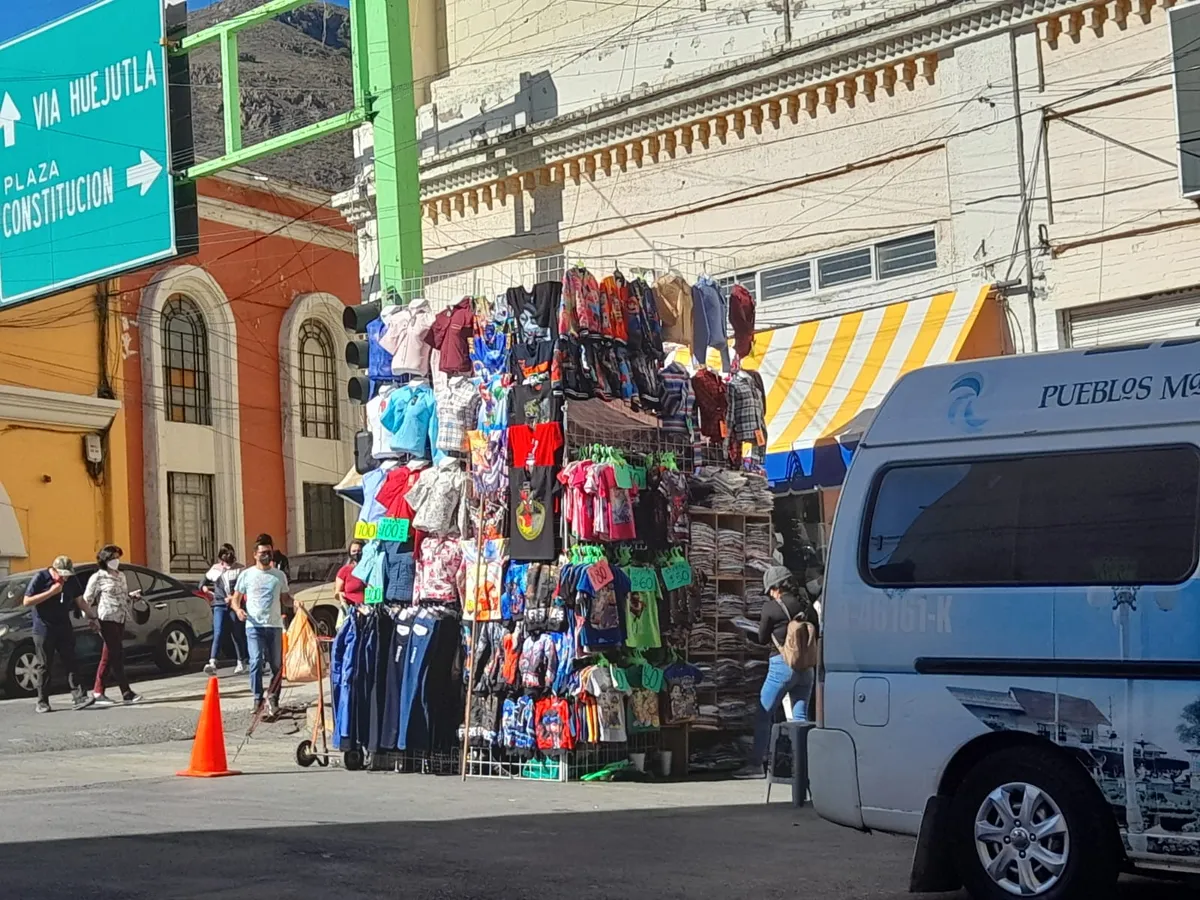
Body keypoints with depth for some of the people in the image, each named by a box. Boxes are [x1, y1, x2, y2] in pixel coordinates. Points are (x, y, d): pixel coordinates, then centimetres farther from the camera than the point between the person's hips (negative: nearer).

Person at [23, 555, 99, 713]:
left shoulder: (71, 581, 6)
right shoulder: (40, 579, -8)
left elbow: (80, 601, 17)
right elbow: (27, 601, -14)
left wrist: (92, 618, 17)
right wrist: (51, 592, -20)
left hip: (64, 629, 4)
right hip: (44, 630, -4)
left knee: (72, 662, -4)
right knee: (45, 666, -1)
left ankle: (79, 697, -8)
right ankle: (42, 702, 6)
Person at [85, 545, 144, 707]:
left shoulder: (121, 575, 17)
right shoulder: (98, 577, -4)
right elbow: (87, 600, -4)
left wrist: (133, 596, 6)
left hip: (120, 619, 7)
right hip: (108, 619, -7)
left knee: (108, 656, 10)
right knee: (117, 656, -8)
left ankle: (98, 692, 15)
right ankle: (127, 693, -9)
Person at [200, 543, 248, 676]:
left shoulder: (240, 569, 3)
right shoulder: (215, 569, 13)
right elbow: (203, 582, 23)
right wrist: (206, 590, 2)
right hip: (219, 605, 1)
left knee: (238, 635, 7)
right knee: (217, 634, -12)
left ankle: (241, 663, 22)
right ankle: (212, 663, -22)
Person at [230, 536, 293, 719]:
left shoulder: (280, 575, 12)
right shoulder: (247, 574, 6)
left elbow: (285, 599, 18)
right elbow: (236, 599, 9)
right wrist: (238, 609, -13)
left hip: (275, 625, 3)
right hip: (254, 625, -3)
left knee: (276, 664, 5)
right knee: (256, 661, -15)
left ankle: (273, 700, 15)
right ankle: (258, 699, -10)